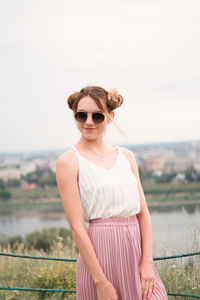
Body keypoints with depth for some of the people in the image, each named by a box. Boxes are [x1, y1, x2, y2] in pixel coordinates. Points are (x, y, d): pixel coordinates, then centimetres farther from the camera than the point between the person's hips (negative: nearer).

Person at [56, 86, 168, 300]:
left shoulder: (126, 156, 10)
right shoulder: (69, 162, -5)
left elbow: (143, 212, 8)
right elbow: (77, 227, -10)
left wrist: (147, 262, -4)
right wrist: (101, 282, -14)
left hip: (137, 249, 4)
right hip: (101, 252, -4)